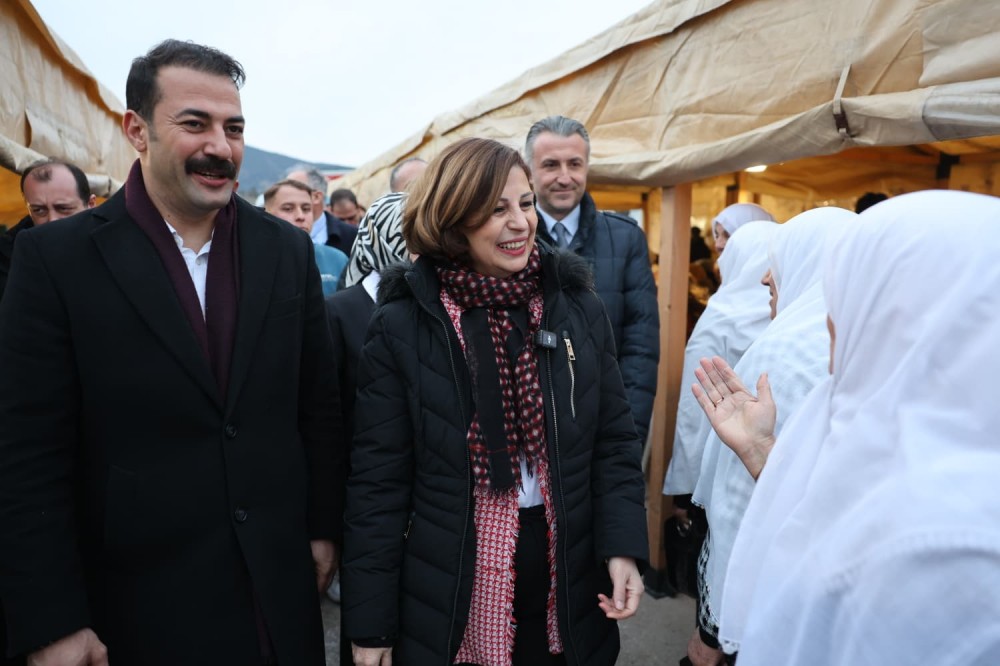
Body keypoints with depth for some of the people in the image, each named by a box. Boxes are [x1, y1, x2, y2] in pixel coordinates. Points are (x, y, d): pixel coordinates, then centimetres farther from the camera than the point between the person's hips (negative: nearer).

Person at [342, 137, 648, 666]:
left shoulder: (577, 307, -2)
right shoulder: (402, 325, -10)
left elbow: (615, 441, 3)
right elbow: (377, 480, -8)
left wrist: (623, 547, -8)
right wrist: (370, 623, -6)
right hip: (448, 593, -2)